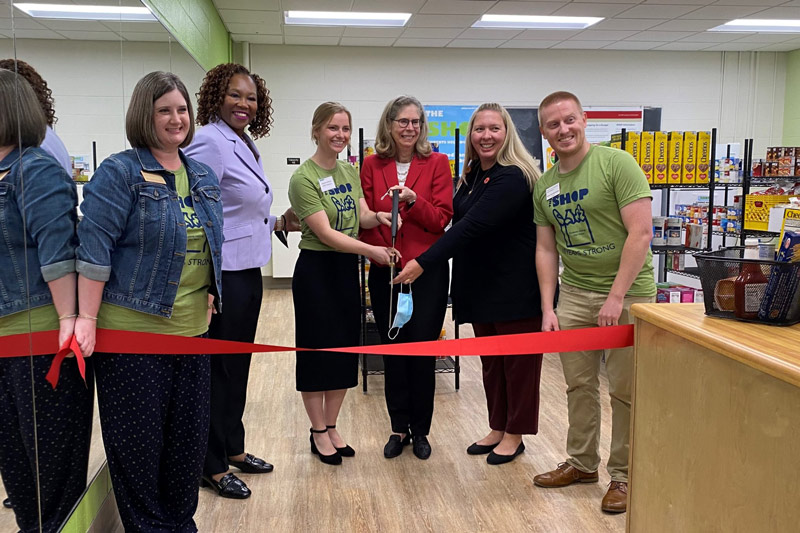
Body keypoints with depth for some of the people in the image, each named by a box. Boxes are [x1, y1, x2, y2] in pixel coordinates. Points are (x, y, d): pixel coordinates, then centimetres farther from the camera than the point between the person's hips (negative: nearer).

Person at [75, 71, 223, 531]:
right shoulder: (120, 173, -7)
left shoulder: (204, 177, 12)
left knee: (189, 437, 13)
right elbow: (94, 248, -13)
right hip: (131, 330, -6)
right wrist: (86, 318, -18)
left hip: (192, 330, 6)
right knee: (138, 441, 5)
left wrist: (209, 294, 13)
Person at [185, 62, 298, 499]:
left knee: (238, 364, 18)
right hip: (222, 277, -9)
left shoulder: (247, 147, 14)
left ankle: (233, 447, 33)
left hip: (248, 272, 9)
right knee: (218, 369, 3)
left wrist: (280, 223, 14)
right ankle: (212, 466, 17)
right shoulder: (210, 142, -15)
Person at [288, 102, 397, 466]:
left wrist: (379, 216, -19)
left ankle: (331, 427, 25)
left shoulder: (350, 172, 9)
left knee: (345, 348, 11)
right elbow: (325, 233, -21)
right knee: (317, 349, 2)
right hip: (316, 270, -7)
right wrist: (370, 250, -30)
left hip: (348, 270, 7)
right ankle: (319, 433, 17)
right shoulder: (303, 178, -14)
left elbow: (362, 216, 4)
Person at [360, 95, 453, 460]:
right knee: (392, 351, 9)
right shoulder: (372, 165, 4)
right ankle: (399, 428, 23)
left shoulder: (437, 163, 0)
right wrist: (379, 252, -12)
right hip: (384, 272, 2)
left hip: (428, 270, -1)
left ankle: (420, 431, 19)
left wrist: (413, 200, -21)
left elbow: (442, 219, -5)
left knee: (422, 351, 3)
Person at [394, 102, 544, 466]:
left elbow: (474, 226, -28)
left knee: (517, 361, 5)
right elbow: (458, 221, 15)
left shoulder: (512, 177, -20)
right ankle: (498, 427, 29)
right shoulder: (473, 175, 10)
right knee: (490, 360, 15)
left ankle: (515, 434, 18)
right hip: (482, 284, 8)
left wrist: (423, 263, -29)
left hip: (516, 287, -8)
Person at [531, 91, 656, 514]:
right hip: (573, 293, 5)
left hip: (627, 293, -5)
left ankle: (623, 476, 17)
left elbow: (640, 233, -16)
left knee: (624, 390, 2)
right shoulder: (544, 186, 7)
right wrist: (548, 308, 2)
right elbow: (545, 249, 10)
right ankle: (582, 463, 29)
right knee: (579, 385, 12)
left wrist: (616, 297, -19)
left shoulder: (617, 164, -11)